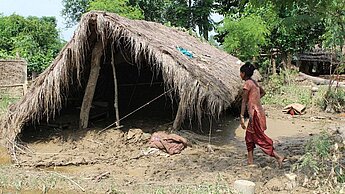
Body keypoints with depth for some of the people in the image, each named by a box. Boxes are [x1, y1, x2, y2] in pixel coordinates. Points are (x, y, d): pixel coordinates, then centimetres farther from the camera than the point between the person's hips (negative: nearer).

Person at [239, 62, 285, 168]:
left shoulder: (247, 84, -14)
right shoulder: (254, 82, 12)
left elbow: (244, 101, -15)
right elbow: (263, 92, 30)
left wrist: (242, 117, -14)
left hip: (255, 113, -9)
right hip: (259, 111, 9)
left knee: (260, 138, -3)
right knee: (249, 136, 17)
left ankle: (278, 157, -5)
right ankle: (250, 161, 22)